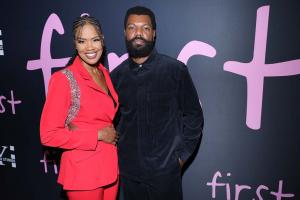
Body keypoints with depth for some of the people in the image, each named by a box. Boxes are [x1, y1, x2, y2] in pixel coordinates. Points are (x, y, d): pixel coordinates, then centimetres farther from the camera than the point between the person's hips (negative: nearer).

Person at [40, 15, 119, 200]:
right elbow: (49, 135, -16)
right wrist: (98, 135, -17)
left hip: (111, 168, 6)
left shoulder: (105, 74, 4)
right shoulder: (63, 79, -15)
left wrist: (112, 134, -3)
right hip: (83, 172, -6)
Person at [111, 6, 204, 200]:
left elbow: (193, 115, -3)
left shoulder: (175, 69, -8)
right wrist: (115, 152, 4)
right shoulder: (116, 75, 0)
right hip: (129, 170, 3)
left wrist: (181, 155, -4)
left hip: (165, 170, -2)